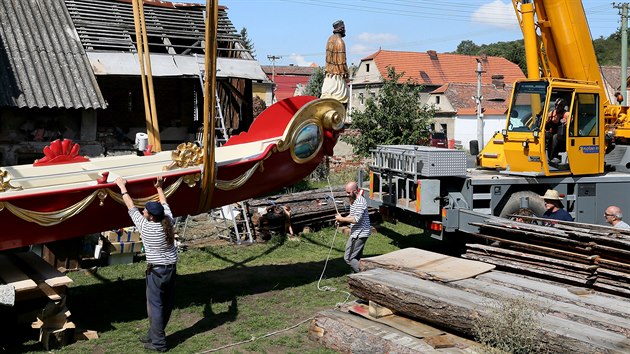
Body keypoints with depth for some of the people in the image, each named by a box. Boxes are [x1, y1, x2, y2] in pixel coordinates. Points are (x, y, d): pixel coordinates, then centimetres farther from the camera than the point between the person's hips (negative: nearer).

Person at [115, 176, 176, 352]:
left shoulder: (145, 227, -15)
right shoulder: (168, 222, -3)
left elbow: (131, 207, -4)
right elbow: (164, 205, 16)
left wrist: (122, 187, 7)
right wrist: (159, 188, 30)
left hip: (156, 270, -6)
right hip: (171, 268, 7)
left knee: (155, 305, 1)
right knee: (167, 304, 14)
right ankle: (154, 334, 28)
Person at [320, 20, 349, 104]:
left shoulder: (330, 39, 10)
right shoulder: (339, 41, -15)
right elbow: (342, 60, -16)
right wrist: (345, 73, -9)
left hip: (329, 73, 8)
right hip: (337, 74, -8)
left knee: (327, 93, 8)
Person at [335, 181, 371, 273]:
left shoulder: (360, 202, -20)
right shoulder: (353, 200, 12)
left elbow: (356, 219, -25)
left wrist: (341, 219, -16)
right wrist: (342, 219, 7)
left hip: (359, 234, -11)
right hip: (356, 233, 11)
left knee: (348, 258, -9)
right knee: (357, 258, 16)